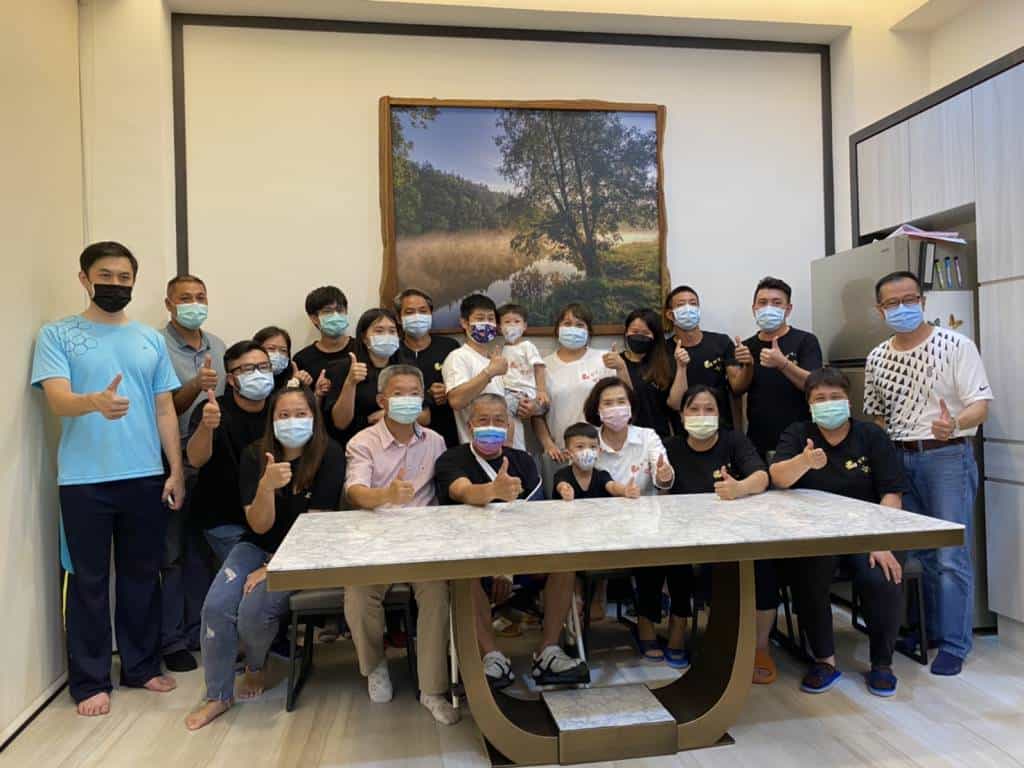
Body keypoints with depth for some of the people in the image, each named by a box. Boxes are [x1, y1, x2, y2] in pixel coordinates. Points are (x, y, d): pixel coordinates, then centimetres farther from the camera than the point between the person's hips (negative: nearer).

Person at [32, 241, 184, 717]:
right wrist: (96, 402, -35)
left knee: (142, 576, 11)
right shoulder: (57, 335, 1)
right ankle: (90, 681, 19)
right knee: (88, 582, 6)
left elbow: (165, 411, 10)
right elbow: (58, 400, -12)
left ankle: (142, 667, 26)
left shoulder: (151, 339, 10)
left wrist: (176, 471, 3)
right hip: (84, 480, -3)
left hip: (146, 478, 3)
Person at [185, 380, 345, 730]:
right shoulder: (254, 456, -6)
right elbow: (260, 525, -11)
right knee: (216, 607, -18)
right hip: (257, 546, 4)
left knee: (254, 611, -23)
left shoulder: (329, 455, -14)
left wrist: (273, 569, -15)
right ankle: (218, 696, 4)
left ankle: (256, 668, 13)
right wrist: (266, 486, -31)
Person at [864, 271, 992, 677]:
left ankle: (953, 645, 8)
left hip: (947, 457, -4)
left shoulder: (956, 345, -5)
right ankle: (930, 629, 26)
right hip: (898, 460, 4)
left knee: (951, 557, -4)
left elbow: (980, 404, -11)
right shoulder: (876, 358, 8)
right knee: (921, 553, 12)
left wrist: (955, 424, -32)